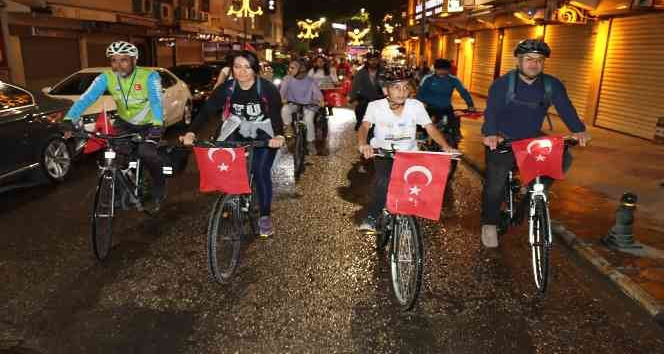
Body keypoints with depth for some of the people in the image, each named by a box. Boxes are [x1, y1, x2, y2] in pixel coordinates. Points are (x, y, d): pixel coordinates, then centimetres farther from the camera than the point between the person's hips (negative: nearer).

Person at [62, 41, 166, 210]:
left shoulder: (149, 76, -25)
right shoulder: (106, 77, -16)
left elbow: (156, 101, -38)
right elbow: (86, 98, -25)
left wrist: (157, 125, -56)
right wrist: (70, 120, -39)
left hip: (149, 124, -3)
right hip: (125, 122, 4)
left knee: (146, 153, -24)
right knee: (118, 152, -15)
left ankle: (159, 185, 4)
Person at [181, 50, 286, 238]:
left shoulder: (267, 88, -21)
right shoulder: (226, 88, -14)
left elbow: (276, 114, -32)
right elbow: (207, 110, -20)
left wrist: (279, 136, -53)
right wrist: (191, 133, -36)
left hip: (264, 134, -3)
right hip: (238, 131, 3)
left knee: (261, 172, -15)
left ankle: (265, 217, 1)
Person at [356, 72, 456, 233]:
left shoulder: (416, 106, -13)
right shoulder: (375, 106, -18)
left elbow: (430, 128, -17)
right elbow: (364, 126, -32)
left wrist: (446, 147, -34)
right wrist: (362, 144, -54)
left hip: (408, 153, 2)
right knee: (384, 180, -27)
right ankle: (372, 217, -9)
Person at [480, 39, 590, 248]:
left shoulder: (552, 85, -1)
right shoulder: (503, 84, -12)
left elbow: (565, 107, -8)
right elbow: (492, 110, -25)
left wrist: (578, 130, -24)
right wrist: (491, 134, -43)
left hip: (532, 140, 4)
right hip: (501, 141, -4)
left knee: (564, 159, -13)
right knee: (495, 185, -4)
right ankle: (489, 225, 14)